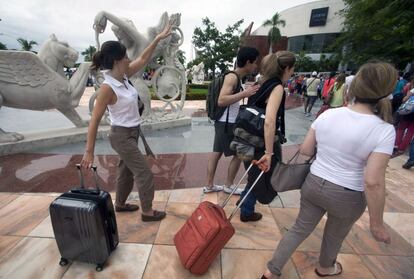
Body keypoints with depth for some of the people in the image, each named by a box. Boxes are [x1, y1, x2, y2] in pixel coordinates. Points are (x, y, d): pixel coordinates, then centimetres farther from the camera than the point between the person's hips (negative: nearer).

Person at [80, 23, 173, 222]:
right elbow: (95, 120, -21)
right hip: (122, 136, -9)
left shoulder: (124, 76, 0)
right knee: (144, 172, -1)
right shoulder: (107, 88, -22)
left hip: (132, 132, 9)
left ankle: (120, 204, 43)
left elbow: (143, 59, 10)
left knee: (126, 170, 22)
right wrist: (89, 151, -19)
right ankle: (147, 212, 18)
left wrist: (158, 39, 7)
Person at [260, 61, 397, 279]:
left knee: (299, 229, 21)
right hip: (347, 196, -2)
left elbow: (305, 150, -4)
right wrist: (376, 223, -8)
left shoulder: (328, 114, -10)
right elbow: (373, 182, -21)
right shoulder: (384, 130, -19)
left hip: (313, 184, 3)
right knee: (335, 236, 28)